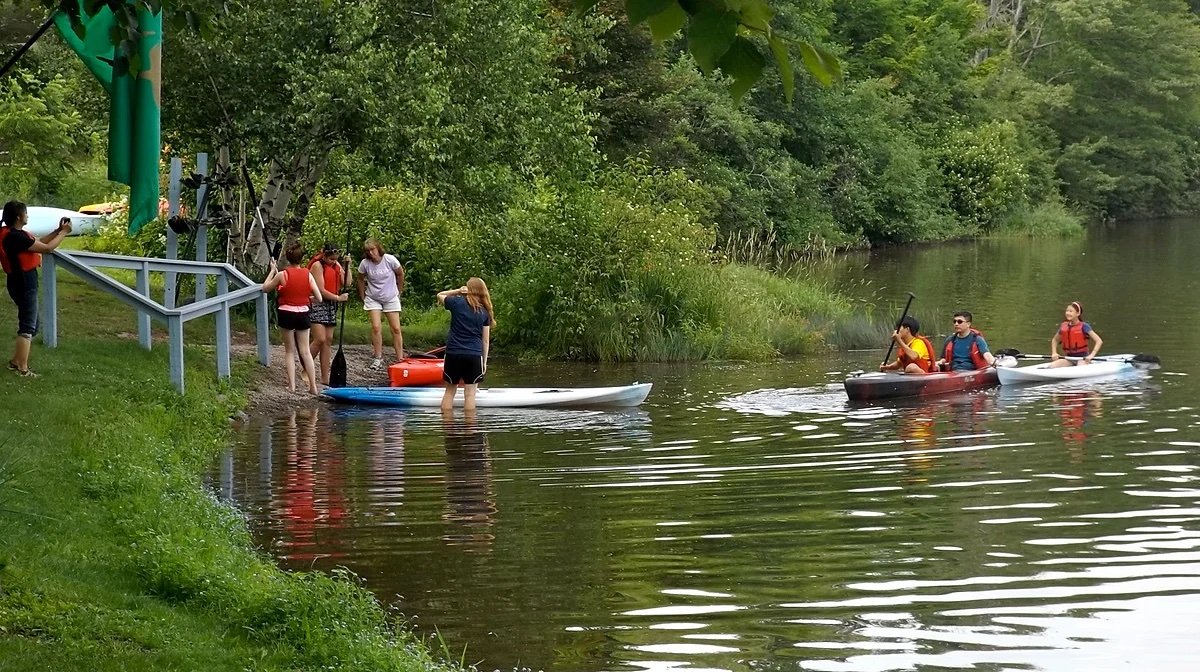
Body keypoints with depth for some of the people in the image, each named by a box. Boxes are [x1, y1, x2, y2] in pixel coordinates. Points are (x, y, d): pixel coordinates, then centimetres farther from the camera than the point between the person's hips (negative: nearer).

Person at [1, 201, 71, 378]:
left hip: (22, 282, 10)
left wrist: (58, 231, 7)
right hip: (24, 284, -10)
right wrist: (64, 233, -7)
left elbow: (38, 242, 15)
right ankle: (23, 370, -1)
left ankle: (15, 361, 28)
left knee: (30, 325, 20)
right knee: (28, 327, -4)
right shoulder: (17, 237, -24)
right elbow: (47, 248, -19)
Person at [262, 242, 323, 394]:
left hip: (286, 313, -2)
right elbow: (319, 298, -4)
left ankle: (292, 385, 5)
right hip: (303, 313, 2)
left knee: (290, 351, 10)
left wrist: (272, 271, 12)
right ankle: (313, 386, 6)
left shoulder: (282, 275, -11)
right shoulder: (308, 275, -4)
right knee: (305, 351, 9)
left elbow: (265, 288, 4)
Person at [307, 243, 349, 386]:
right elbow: (321, 290, -16)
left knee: (328, 340, 5)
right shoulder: (317, 265, -11)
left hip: (331, 305, 7)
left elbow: (346, 283, 1)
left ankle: (325, 378, 6)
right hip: (317, 304, -7)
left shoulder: (336, 265, 10)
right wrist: (338, 298, -14)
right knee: (320, 339, -15)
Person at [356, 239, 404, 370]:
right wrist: (363, 297, 5)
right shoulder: (365, 263, -13)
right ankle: (378, 358, -4)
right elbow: (361, 280, 3)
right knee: (376, 327, -13)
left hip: (391, 298, 0)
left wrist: (398, 291, 9)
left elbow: (400, 274, 2)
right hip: (373, 299, 0)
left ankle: (400, 359, 4)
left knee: (396, 329, -1)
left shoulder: (390, 260, -16)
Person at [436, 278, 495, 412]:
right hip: (474, 355, 0)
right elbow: (485, 340, 5)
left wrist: (457, 291, 9)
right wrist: (484, 362, 11)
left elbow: (439, 295, 19)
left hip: (453, 354, 0)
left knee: (450, 391, 12)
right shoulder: (485, 312, 4)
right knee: (470, 394, 0)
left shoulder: (457, 302, -1)